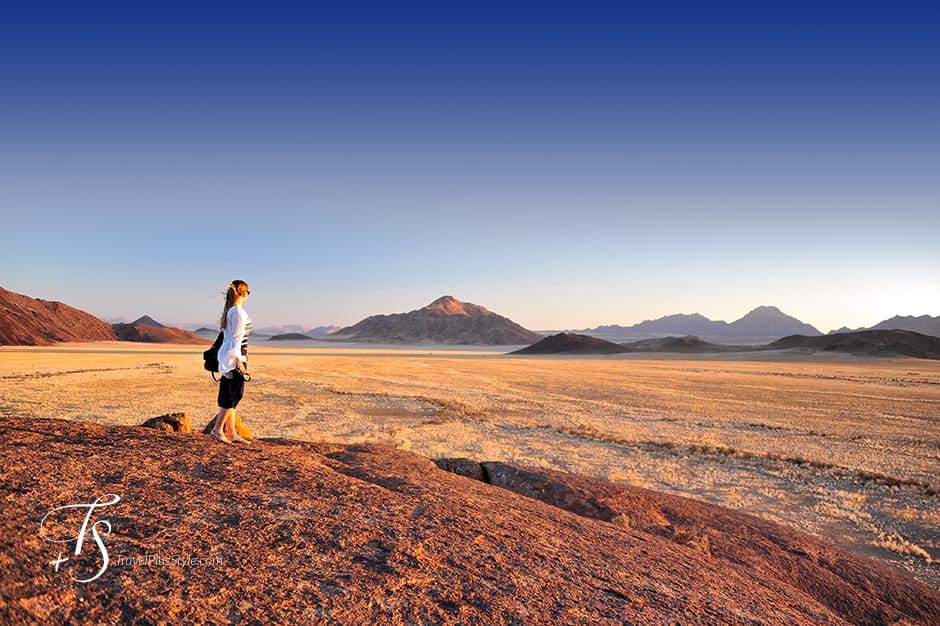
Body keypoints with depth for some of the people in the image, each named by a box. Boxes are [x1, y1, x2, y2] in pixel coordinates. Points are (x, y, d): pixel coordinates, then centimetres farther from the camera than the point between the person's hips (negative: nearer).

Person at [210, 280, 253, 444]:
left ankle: (231, 432, 15)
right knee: (234, 395, -3)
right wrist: (239, 360, -19)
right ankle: (218, 429, 1)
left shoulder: (228, 311, 14)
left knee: (233, 396, 11)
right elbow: (237, 338, -18)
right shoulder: (238, 311, -14)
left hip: (227, 356, 10)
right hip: (234, 357, -10)